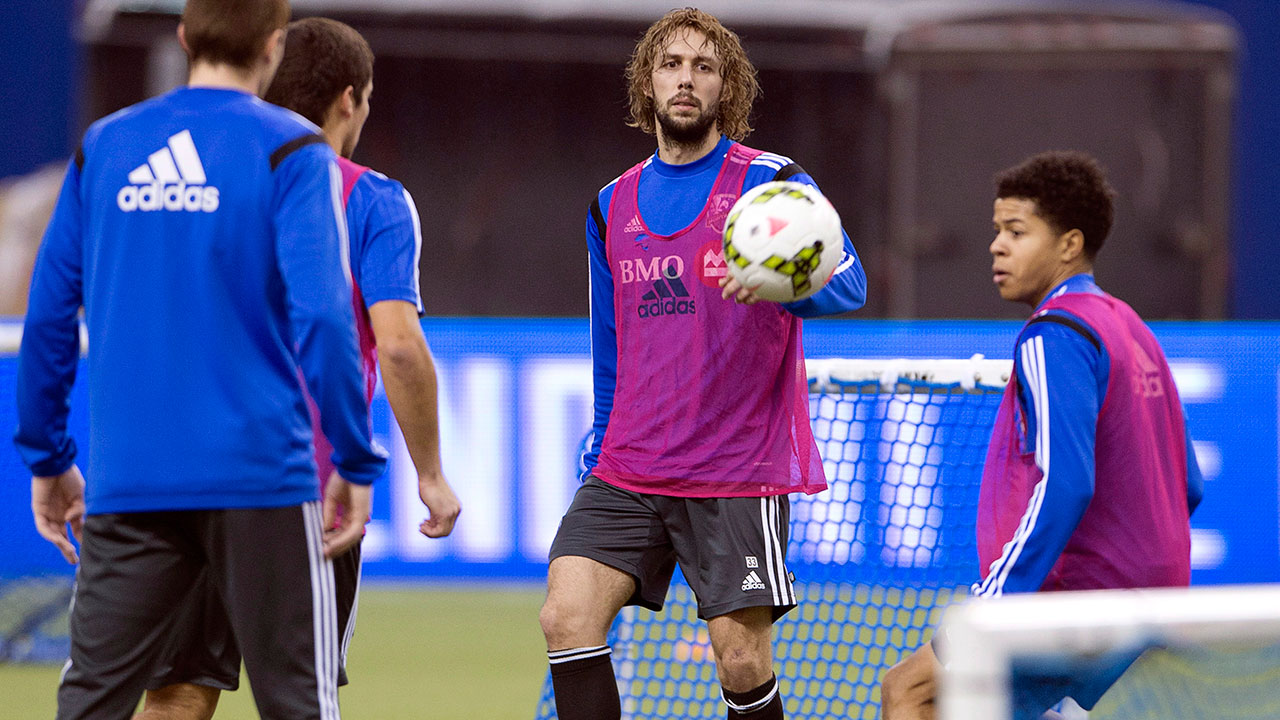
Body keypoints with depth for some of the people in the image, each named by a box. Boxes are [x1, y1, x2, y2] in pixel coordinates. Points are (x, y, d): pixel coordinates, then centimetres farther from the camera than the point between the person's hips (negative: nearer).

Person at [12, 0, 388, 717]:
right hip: (259, 478, -3)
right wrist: (357, 464, -8)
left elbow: (49, 314, 10)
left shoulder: (104, 146, 9)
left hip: (126, 485, 4)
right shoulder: (290, 151, -4)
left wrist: (47, 457, 18)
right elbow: (321, 314, -14)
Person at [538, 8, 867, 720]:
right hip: (628, 471, 4)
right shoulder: (612, 206, 13)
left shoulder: (770, 183, -3)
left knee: (742, 658, -6)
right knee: (567, 614, -14)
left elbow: (846, 282, -18)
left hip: (738, 474, -4)